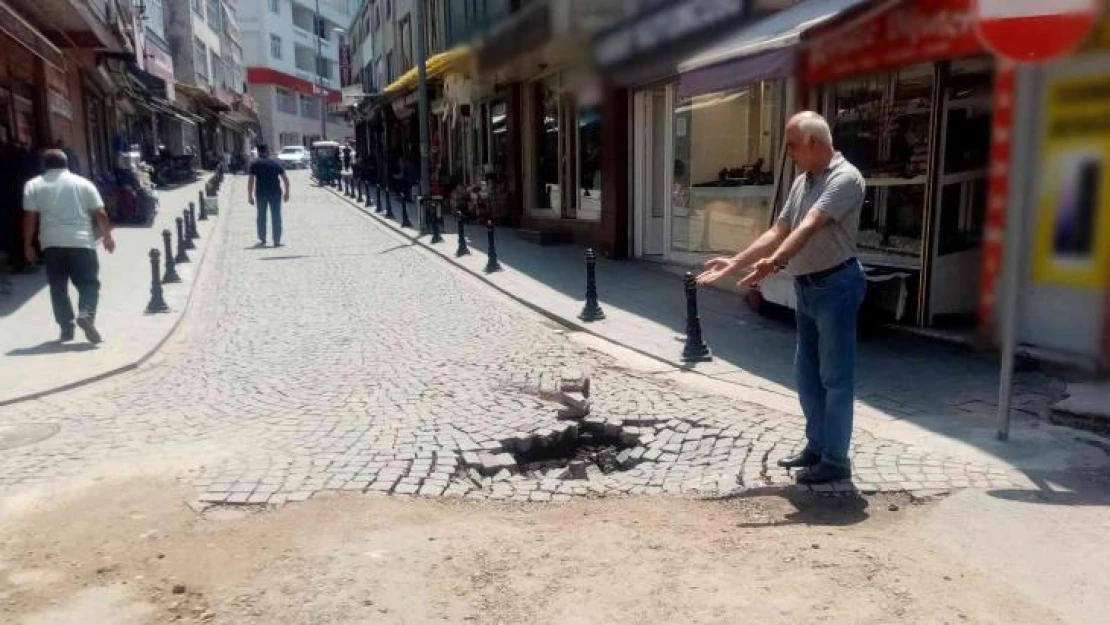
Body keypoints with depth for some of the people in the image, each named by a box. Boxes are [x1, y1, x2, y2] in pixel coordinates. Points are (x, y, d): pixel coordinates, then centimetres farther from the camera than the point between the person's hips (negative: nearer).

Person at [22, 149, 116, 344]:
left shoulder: (34, 185, 7)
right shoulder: (83, 183, 7)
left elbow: (30, 217, 1)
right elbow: (100, 214, 4)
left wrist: (28, 245, 7)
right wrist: (108, 236, 14)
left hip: (52, 244, 1)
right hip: (82, 242, -1)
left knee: (58, 287, 11)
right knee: (89, 283, 2)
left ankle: (66, 327, 8)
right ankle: (86, 314, -22)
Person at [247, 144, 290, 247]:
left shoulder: (254, 164, 0)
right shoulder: (276, 163, 3)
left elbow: (250, 181, -6)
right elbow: (285, 179, 0)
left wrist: (250, 196, -3)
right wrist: (287, 192, 7)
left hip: (261, 193, 0)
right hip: (275, 193, 0)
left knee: (261, 217, 11)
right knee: (276, 217, 4)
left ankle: (262, 240, 14)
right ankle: (277, 241, 1)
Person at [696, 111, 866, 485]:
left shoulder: (845, 178, -15)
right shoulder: (802, 181, 12)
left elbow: (810, 226, -30)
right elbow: (778, 231, 14)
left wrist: (776, 262, -43)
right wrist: (734, 263, 8)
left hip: (835, 287, -9)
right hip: (806, 288, 9)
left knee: (835, 377, -1)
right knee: (806, 375, 15)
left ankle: (836, 461, 10)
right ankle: (817, 447, 29)